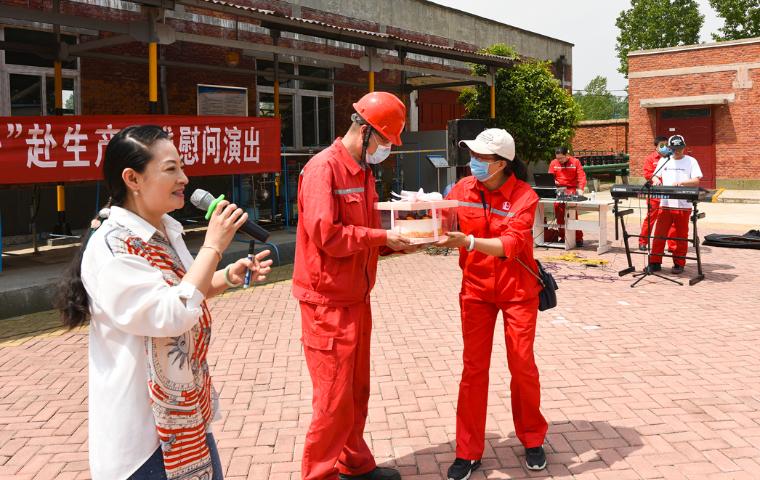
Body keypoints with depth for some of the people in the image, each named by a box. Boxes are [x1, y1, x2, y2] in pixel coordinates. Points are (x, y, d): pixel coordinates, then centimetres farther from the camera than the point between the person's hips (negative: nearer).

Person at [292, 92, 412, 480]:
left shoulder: (363, 172, 14)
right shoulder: (323, 168, -15)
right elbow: (326, 234, -23)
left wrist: (398, 243, 2)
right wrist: (381, 237, -14)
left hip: (357, 299, 9)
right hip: (328, 303, -9)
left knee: (357, 392, 17)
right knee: (334, 400, -2)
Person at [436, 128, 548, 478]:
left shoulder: (524, 197, -16)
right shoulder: (464, 189, -5)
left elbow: (511, 245, -28)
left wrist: (467, 242, -41)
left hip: (517, 290, -2)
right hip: (476, 289, 3)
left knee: (522, 365, 5)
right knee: (473, 368, 4)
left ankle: (532, 440, 28)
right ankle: (468, 452, 14)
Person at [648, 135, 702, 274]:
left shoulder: (691, 161, 3)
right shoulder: (664, 161, 13)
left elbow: (696, 181, -5)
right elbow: (655, 176, 15)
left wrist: (681, 182, -21)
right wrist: (656, 180, -9)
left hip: (683, 206, -2)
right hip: (665, 204, 3)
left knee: (680, 236, 4)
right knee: (659, 234, 0)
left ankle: (679, 264, 12)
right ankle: (655, 263, 7)